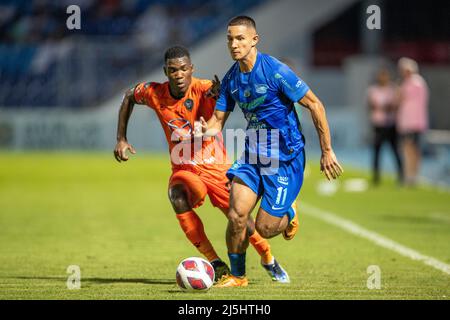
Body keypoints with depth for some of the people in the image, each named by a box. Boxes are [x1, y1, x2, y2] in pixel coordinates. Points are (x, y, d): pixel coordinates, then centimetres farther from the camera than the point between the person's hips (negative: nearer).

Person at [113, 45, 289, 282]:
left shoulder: (203, 89, -19)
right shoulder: (154, 93, -8)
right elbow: (129, 97, 13)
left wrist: (219, 94, -61)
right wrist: (121, 139, 9)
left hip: (216, 167, -2)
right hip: (183, 169, 2)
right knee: (178, 200, -31)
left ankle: (268, 260, 30)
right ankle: (215, 263, -19)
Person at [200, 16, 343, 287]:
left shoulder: (275, 71, -18)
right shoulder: (231, 79, 2)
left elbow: (315, 105, -14)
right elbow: (218, 121, 6)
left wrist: (327, 151, -14)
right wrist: (207, 129, -20)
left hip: (286, 158, -5)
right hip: (253, 155, 5)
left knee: (265, 228, -6)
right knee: (236, 215, -10)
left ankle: (290, 214, 29)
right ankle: (237, 276, 10)